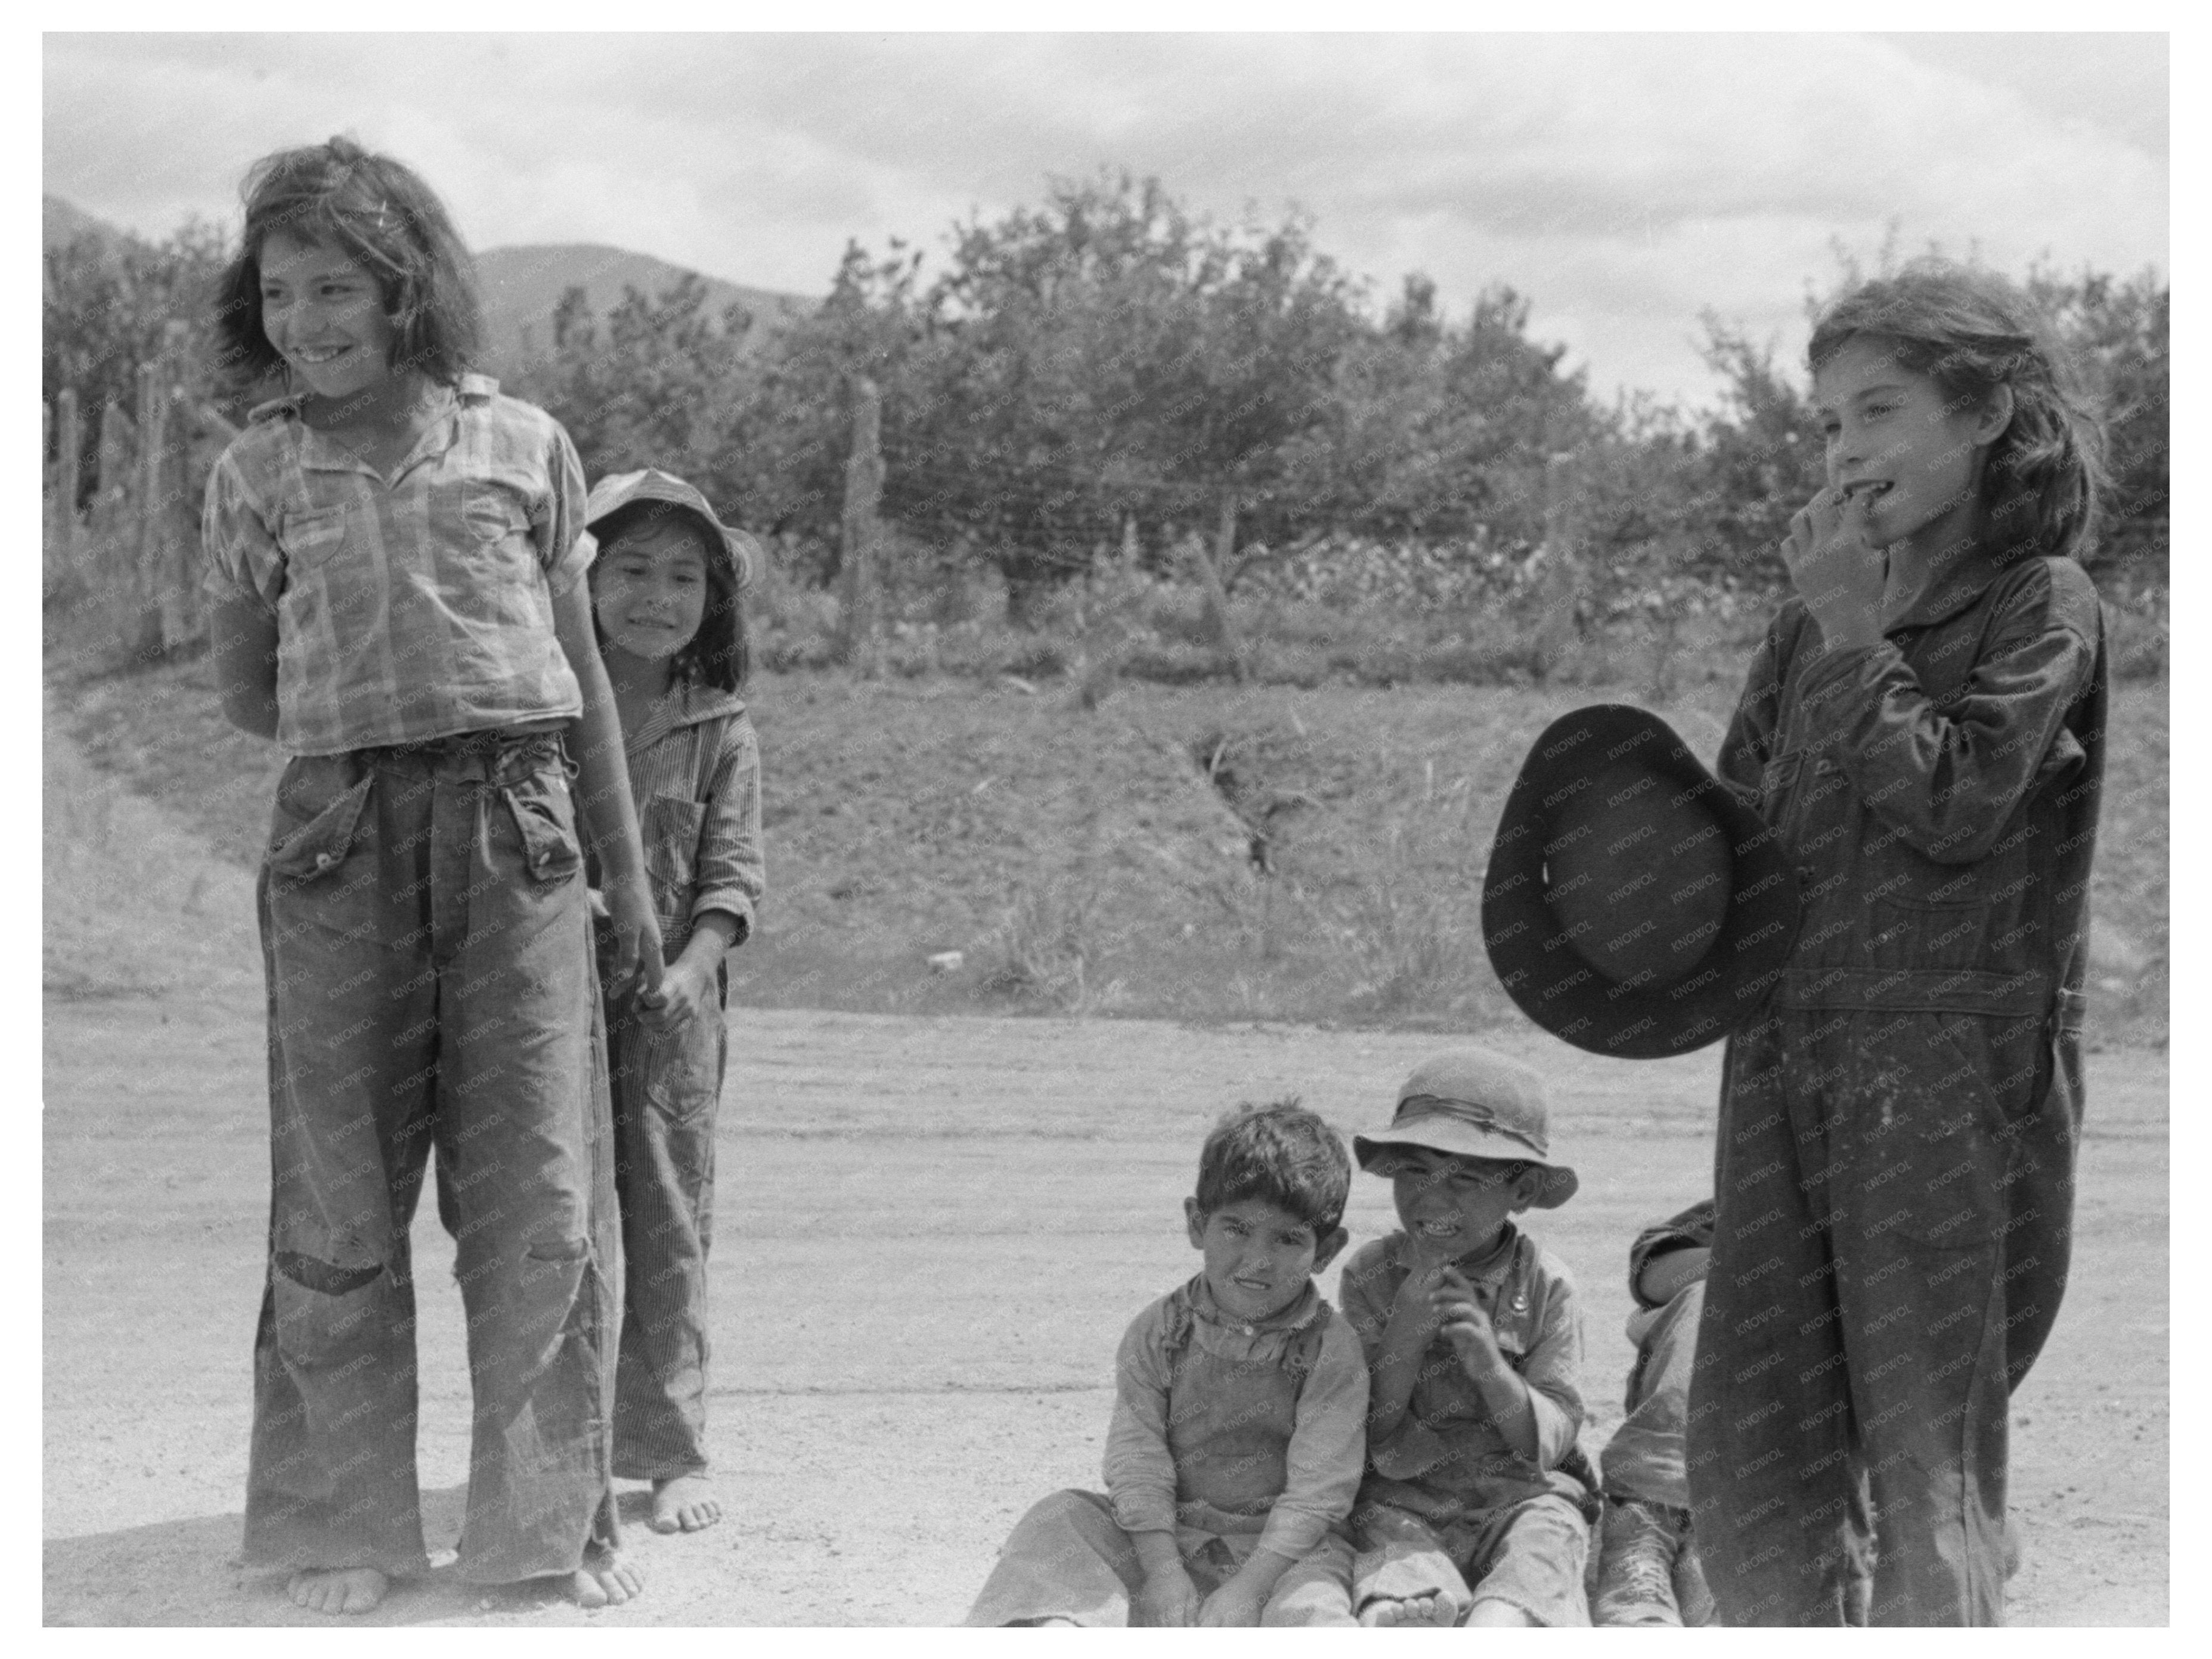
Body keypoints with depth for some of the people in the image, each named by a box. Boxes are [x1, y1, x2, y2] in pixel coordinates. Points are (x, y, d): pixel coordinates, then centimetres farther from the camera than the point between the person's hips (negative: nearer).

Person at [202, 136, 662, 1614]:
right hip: (340, 837, 0)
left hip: (517, 836, 0)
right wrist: (372, 735, 4)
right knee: (338, 1202, 3)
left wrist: (633, 878, 14)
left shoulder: (522, 446, 8)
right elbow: (246, 692, 16)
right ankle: (344, 1528, 14)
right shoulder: (257, 473, 8)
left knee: (542, 1200, 0)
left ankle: (555, 1516, 12)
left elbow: (583, 673, 13)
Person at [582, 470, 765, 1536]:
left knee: (667, 1223, 2)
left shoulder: (720, 731, 4)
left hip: (667, 1007, 0)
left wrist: (690, 968, -15)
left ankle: (670, 1449, 8)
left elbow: (732, 872, 0)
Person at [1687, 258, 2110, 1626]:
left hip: (1954, 1066, -6)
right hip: (1788, 1055, 6)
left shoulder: (2044, 603, -2)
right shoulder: (1816, 620, 15)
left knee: (1929, 1462, -1)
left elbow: (1954, 805, -14)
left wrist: (1853, 637, -9)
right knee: (1743, 1454, 6)